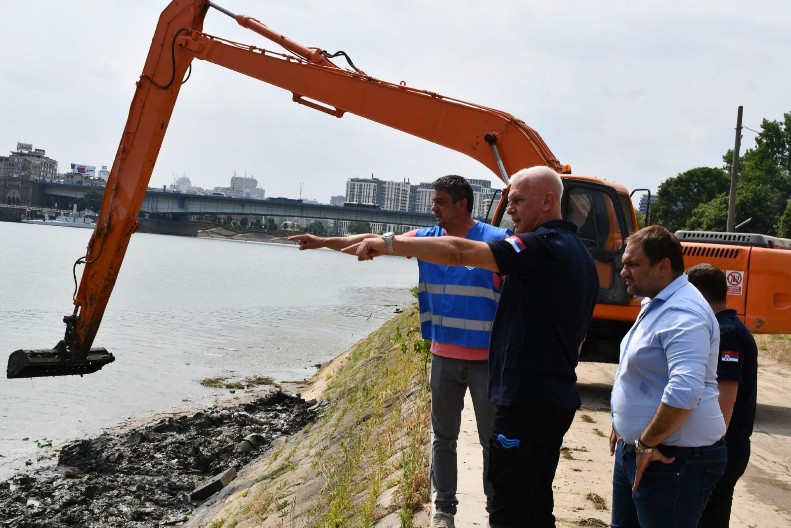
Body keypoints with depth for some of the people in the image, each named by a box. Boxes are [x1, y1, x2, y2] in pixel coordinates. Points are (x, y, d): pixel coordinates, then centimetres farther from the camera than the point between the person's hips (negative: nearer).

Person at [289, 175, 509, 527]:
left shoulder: (497, 241, -10)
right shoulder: (427, 238, 3)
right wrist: (324, 242, -4)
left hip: (487, 358, -4)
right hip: (443, 356, 4)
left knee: (493, 439, 7)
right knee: (443, 437, 13)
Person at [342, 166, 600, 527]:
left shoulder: (544, 246, -16)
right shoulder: (579, 255, 15)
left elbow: (458, 253, -24)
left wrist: (389, 244, -22)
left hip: (527, 402, -10)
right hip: (557, 400, 10)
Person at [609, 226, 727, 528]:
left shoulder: (683, 313, -22)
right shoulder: (655, 305, 13)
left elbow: (684, 392, -33)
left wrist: (647, 443, -24)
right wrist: (625, 426, 20)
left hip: (674, 459, -10)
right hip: (635, 451, 11)